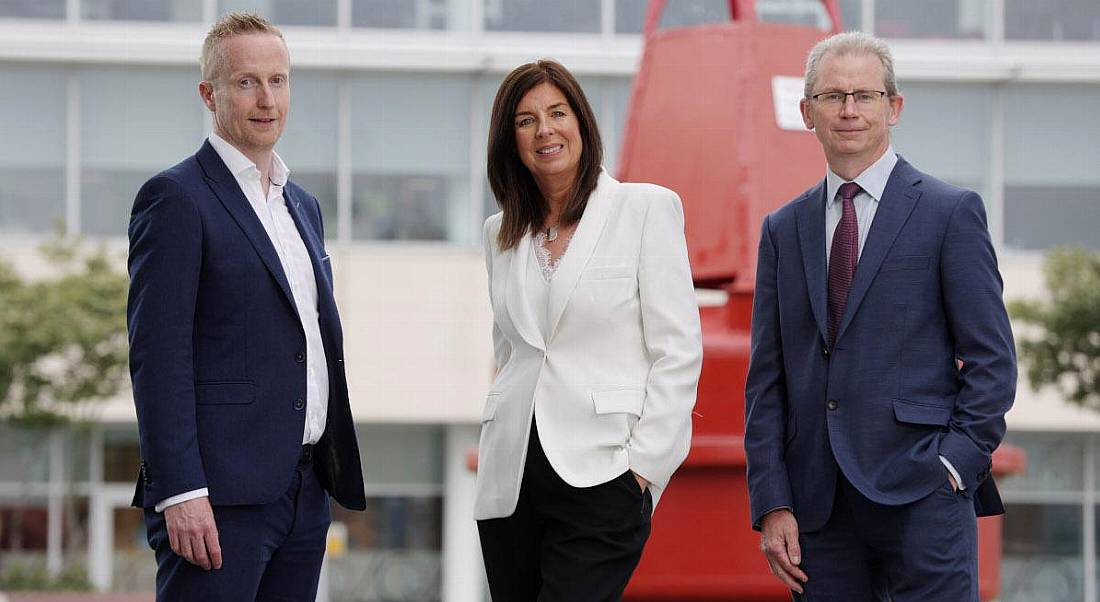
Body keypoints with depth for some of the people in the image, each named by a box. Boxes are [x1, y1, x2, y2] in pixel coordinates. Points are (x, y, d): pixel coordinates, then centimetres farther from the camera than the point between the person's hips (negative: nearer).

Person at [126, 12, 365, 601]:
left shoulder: (302, 205, 20)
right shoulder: (176, 198, -5)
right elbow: (157, 354, -13)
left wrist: (332, 474, 17)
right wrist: (180, 493, -20)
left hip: (304, 491, 8)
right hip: (218, 496, -8)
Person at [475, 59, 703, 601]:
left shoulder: (646, 208, -1)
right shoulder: (502, 233, 15)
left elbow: (678, 350, -4)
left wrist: (643, 464, -10)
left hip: (602, 476, -5)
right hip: (511, 482, 5)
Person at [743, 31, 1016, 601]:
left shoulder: (951, 212, 3)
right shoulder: (783, 229, 15)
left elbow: (991, 359, 0)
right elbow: (766, 379, 12)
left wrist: (957, 463, -10)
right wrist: (772, 504, 3)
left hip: (923, 493, -4)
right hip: (817, 505, 4)